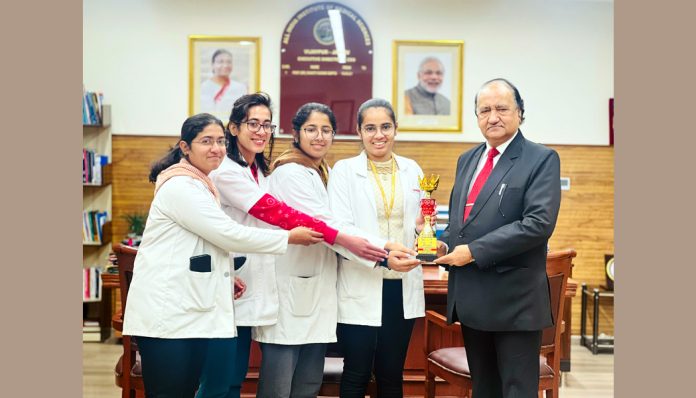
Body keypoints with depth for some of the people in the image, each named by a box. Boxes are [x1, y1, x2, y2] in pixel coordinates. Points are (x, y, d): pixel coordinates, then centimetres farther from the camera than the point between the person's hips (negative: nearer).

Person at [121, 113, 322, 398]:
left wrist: (224, 277, 6)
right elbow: (229, 234, -18)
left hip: (191, 311, 9)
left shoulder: (199, 184, 17)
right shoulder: (180, 186, -14)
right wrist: (291, 237, -11)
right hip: (166, 312, -9)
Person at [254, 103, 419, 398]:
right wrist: (384, 252, -26)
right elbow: (326, 226, -20)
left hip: (315, 296, 8)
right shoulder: (290, 173, -11)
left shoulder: (323, 174, 16)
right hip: (288, 295, -8)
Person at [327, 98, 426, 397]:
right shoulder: (344, 170, -1)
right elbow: (339, 229, -12)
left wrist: (424, 227, -10)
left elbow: (421, 221, 15)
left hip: (403, 287, 3)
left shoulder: (412, 170, 10)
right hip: (361, 288, -3)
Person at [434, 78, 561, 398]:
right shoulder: (467, 159, 14)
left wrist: (474, 251, -18)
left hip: (514, 299, -6)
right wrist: (446, 245, -1)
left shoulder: (542, 159, -7)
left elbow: (539, 223, -19)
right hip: (470, 297, 7)